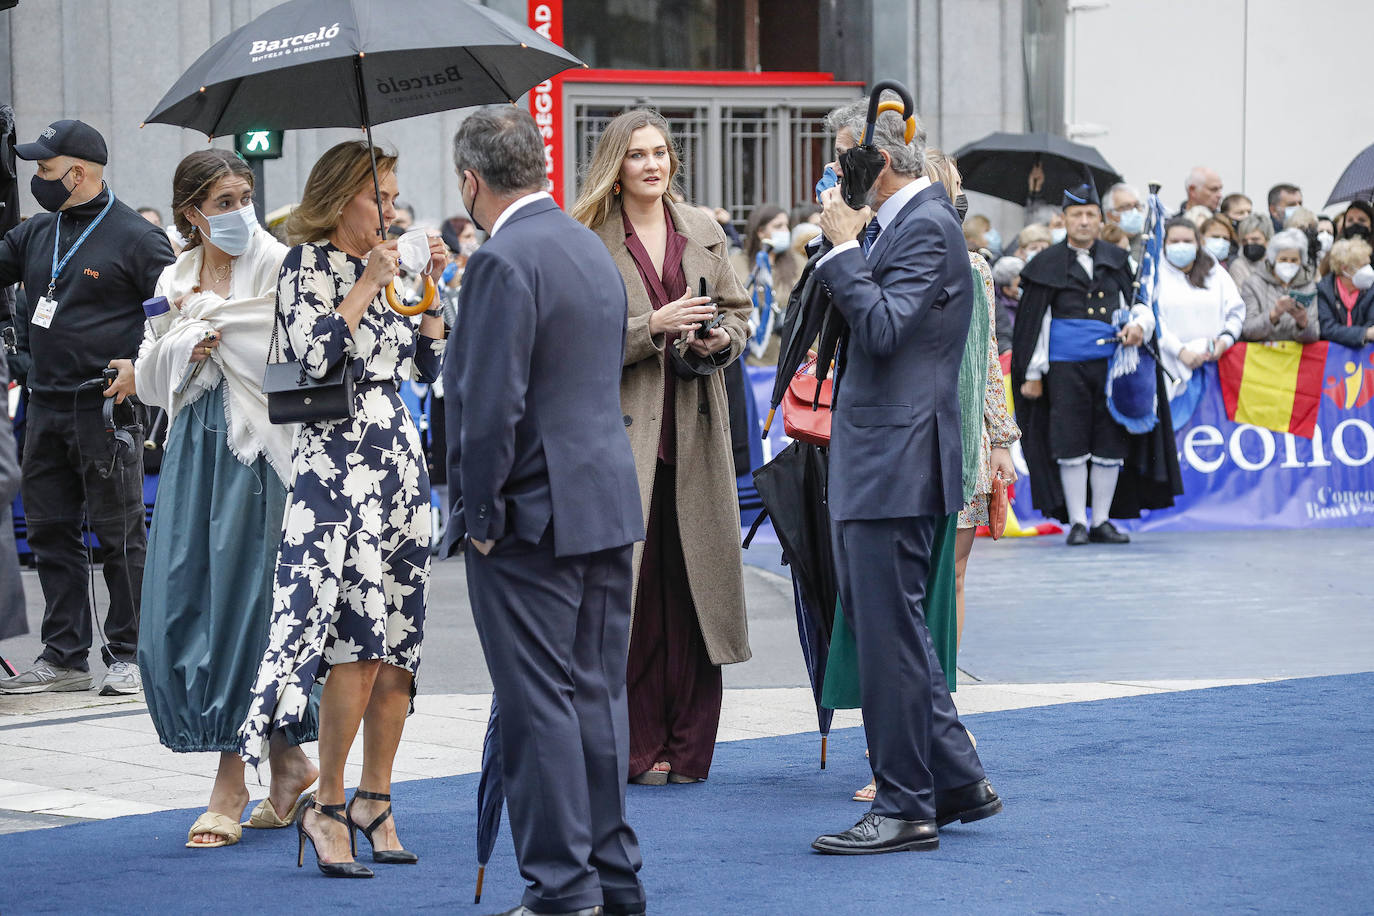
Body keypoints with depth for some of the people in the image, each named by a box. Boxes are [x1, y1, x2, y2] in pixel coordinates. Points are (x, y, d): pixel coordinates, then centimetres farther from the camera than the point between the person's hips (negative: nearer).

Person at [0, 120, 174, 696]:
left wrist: (143, 367, -15)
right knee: (50, 532, 8)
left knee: (119, 535, -1)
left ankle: (127, 657, 6)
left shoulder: (134, 236, -6)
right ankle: (64, 657, 15)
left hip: (105, 408, -7)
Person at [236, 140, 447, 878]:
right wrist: (369, 285, -12)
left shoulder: (385, 269, 17)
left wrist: (429, 286, 7)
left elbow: (430, 366, 17)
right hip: (336, 462, -7)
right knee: (358, 639, -14)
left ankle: (374, 800, 13)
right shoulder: (306, 265, -2)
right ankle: (325, 807, -6)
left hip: (400, 456, 7)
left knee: (398, 643, 4)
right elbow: (315, 352, -18)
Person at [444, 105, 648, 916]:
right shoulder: (594, 249, 13)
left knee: (541, 704, -3)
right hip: (610, 507, 9)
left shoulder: (504, 262, -16)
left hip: (535, 516, -9)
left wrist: (480, 515, -12)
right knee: (598, 696, 13)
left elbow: (491, 403, -21)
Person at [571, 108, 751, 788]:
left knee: (693, 582, 4)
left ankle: (689, 745, 11)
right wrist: (655, 326, -16)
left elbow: (738, 312, 20)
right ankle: (639, 745, 2)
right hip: (623, 428, -4)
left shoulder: (703, 236, 13)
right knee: (632, 585, -5)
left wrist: (721, 340, -2)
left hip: (694, 429, 4)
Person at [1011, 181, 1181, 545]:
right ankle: (1077, 522, 2)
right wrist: (1033, 374, 1)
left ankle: (1101, 521, 11)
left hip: (1111, 364, 2)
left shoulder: (1117, 261, 12)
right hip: (1066, 367, -2)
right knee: (1071, 444, -4)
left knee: (1110, 444, 2)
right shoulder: (1047, 265, 6)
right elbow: (1035, 322, 5)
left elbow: (1138, 304, 11)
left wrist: (1139, 325, -13)